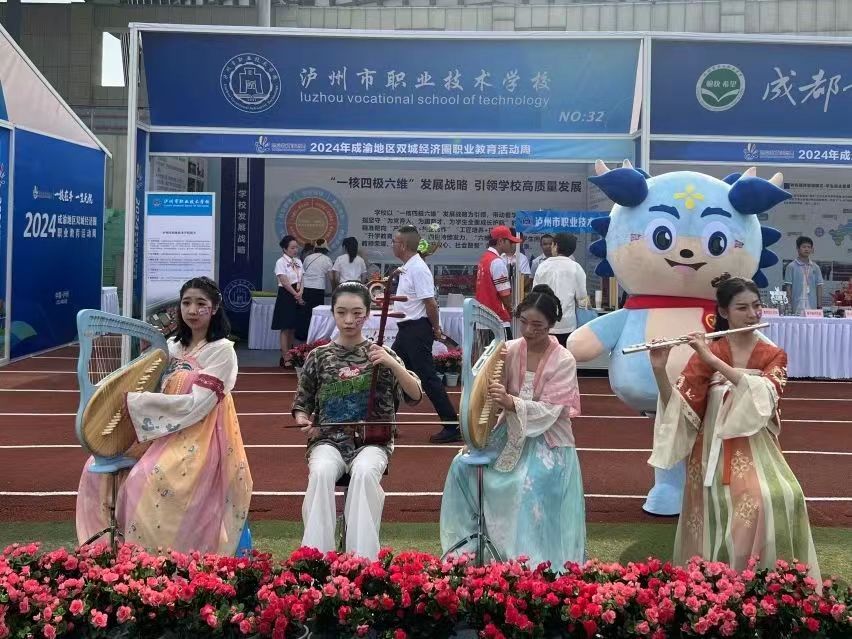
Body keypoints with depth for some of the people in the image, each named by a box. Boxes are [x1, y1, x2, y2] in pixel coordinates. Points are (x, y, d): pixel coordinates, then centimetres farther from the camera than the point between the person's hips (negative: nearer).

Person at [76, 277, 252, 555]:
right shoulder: (173, 345, 11)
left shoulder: (221, 350, -10)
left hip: (199, 439, -7)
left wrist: (136, 401, -18)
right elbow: (158, 392, 13)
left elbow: (196, 405, -18)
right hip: (168, 433, 7)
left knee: (143, 480, -26)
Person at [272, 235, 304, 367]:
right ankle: (285, 359, -4)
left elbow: (301, 280, 9)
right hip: (286, 296, -6)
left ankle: (290, 356, 16)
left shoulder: (298, 262, 12)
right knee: (285, 329, -6)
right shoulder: (281, 262, -8)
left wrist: (300, 294, -8)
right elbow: (285, 282, -14)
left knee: (293, 328, 9)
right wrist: (296, 295, -12)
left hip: (297, 297, 6)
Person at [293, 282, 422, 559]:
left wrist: (393, 364, -17)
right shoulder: (318, 356, 7)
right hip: (328, 440, 1)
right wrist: (304, 421, -6)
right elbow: (302, 404, 16)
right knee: (321, 472, -33)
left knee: (364, 472, -35)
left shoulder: (381, 354, 5)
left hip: (372, 440, -1)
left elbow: (415, 396, -2)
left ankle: (362, 559, -29)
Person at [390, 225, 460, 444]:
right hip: (406, 329, 10)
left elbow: (430, 303, -22)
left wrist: (436, 329, -14)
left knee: (428, 378, -7)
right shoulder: (407, 267, 12)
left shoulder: (418, 269, -19)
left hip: (418, 330, -10)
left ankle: (453, 427, -2)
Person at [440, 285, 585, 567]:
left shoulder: (564, 361, -13)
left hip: (547, 441, -4)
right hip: (510, 433, 5)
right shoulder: (510, 350, -2)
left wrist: (511, 402, -35)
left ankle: (534, 562, -12)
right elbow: (492, 394, -2)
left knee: (532, 485, -29)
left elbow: (549, 412, -20)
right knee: (464, 466, -12)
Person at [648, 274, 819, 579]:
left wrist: (713, 360, -23)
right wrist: (659, 371, -24)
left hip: (756, 449, 1)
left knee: (783, 499, -23)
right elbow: (680, 409, -7)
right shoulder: (705, 353, 0)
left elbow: (764, 396, -17)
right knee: (724, 511, -18)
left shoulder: (773, 355, 5)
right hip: (715, 450, -1)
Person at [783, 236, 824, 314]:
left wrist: (819, 306, 5)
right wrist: (789, 307, -8)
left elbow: (819, 287, 11)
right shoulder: (791, 266, 0)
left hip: (812, 307, 3)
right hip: (797, 308, -3)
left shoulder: (815, 267, 10)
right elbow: (788, 287, -2)